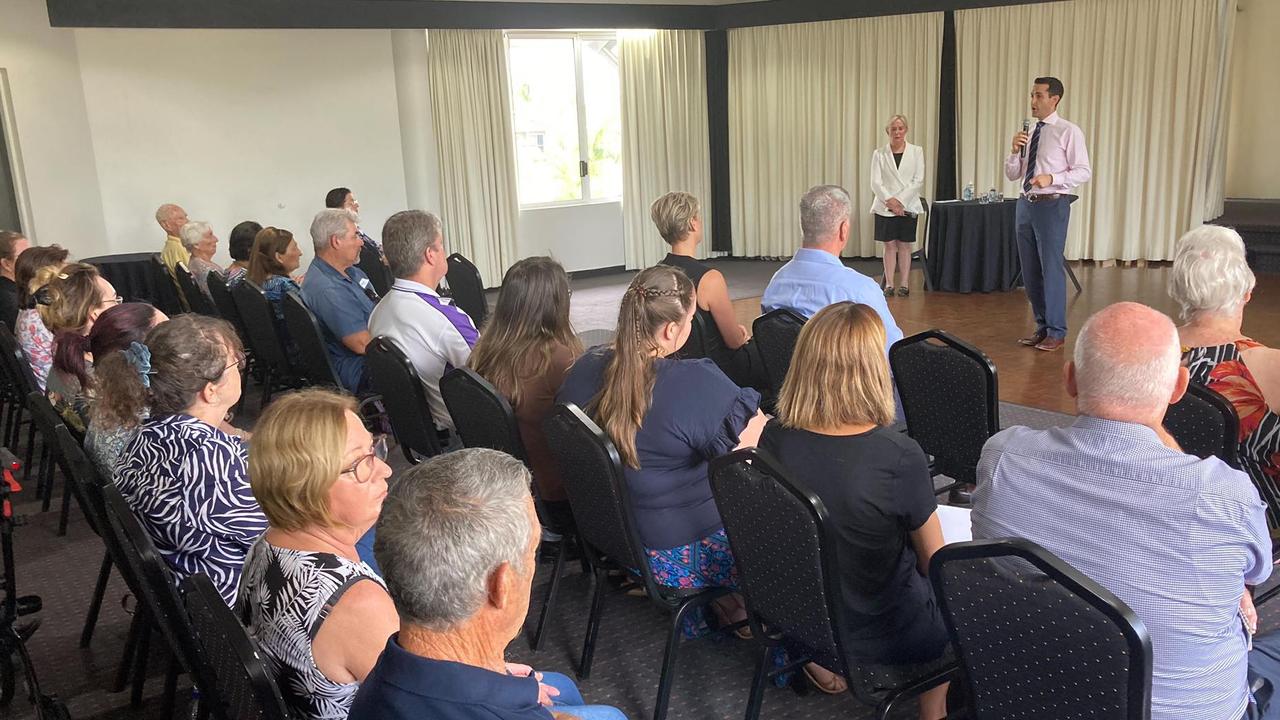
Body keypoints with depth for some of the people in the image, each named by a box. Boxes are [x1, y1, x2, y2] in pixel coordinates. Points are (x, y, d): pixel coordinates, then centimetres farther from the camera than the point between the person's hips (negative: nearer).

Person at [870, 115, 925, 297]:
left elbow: (918, 181, -2)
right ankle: (889, 284, 6)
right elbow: (875, 182, -2)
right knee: (889, 245, 2)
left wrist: (900, 200, -12)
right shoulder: (879, 153, 4)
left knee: (905, 246, 3)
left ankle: (904, 284, 7)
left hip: (908, 206, 0)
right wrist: (890, 200, -14)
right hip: (885, 207, 0)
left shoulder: (916, 151, 4)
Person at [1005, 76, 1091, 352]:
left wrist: (1051, 178, -24)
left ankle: (1056, 332, 6)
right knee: (1030, 270, 11)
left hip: (1052, 205, -7)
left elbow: (1084, 172, -10)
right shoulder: (1029, 134, 14)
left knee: (1051, 268, -4)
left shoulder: (1068, 132, -5)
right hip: (1025, 204, 7)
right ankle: (1042, 327, 24)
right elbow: (1012, 174, 15)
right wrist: (1015, 150, -3)